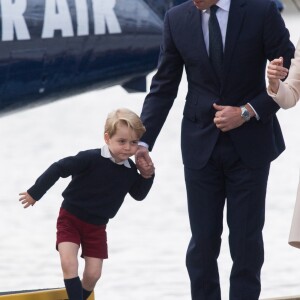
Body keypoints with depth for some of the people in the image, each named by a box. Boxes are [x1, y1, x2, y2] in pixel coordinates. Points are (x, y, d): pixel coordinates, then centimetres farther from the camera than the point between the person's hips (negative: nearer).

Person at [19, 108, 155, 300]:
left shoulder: (129, 170, -6)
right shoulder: (92, 159, -24)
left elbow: (139, 195, 8)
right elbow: (59, 168, -21)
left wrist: (147, 176, -11)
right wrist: (35, 193, -16)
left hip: (96, 227, 4)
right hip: (70, 219, -4)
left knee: (93, 273, 1)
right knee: (69, 264, -21)